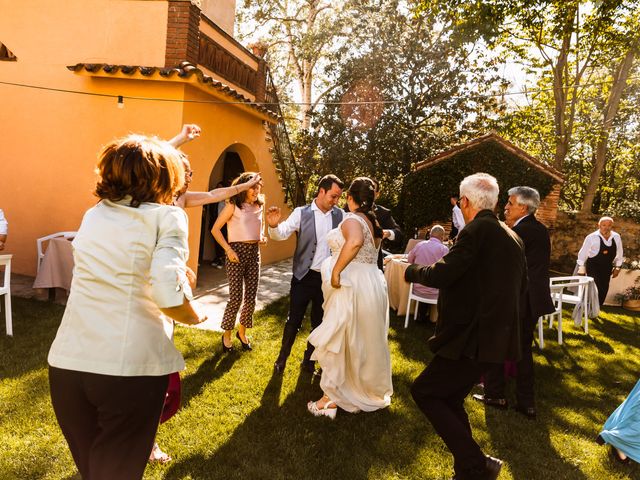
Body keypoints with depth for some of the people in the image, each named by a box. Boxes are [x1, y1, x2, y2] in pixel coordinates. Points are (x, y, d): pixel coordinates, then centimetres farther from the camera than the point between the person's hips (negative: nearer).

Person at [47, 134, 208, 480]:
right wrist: (195, 317, 1)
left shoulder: (94, 215, 14)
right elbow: (167, 295, -19)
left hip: (68, 361, 6)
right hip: (130, 366, -5)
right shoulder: (167, 217, -4)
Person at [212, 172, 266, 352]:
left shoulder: (259, 206, 10)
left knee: (251, 297, 6)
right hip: (237, 251, -5)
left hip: (254, 252, 5)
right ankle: (227, 334, 14)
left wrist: (262, 237, 4)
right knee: (236, 297, -6)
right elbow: (215, 229, -6)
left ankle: (242, 332, 26)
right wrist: (228, 250, -14)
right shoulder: (233, 205, -6)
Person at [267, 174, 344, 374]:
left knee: (319, 321, 15)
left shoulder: (340, 215, 1)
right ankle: (282, 357, 27)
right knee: (294, 320, 6)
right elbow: (282, 233, -15)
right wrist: (273, 225, -37)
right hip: (304, 277, -3)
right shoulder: (301, 213, -7)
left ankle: (308, 359, 34)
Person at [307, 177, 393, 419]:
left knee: (337, 341, 3)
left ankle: (331, 398, 11)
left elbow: (355, 241, -39)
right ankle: (365, 389, 35)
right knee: (364, 341, 20)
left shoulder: (352, 219, -16)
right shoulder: (373, 221, 10)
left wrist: (335, 271, -33)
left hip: (351, 287, -9)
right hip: (373, 285, 9)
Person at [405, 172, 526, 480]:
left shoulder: (477, 230, -17)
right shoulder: (512, 237, 12)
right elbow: (520, 286, 23)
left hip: (473, 337, -9)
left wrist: (412, 270, -3)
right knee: (450, 399, 19)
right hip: (495, 335, 9)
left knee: (423, 392, 2)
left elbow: (441, 275, -22)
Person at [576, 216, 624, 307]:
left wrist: (617, 267, 9)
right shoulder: (592, 237, -14)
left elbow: (619, 253, 10)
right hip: (593, 266, -5)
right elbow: (583, 253, -7)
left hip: (607, 267, 5)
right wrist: (581, 267, -9)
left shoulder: (616, 237, -2)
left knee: (604, 290, 9)